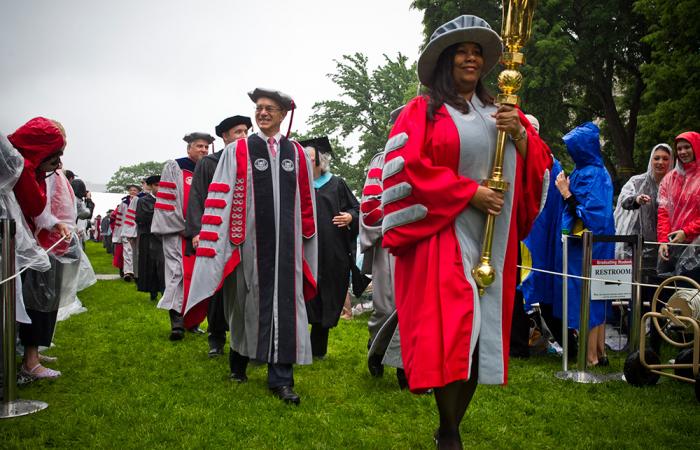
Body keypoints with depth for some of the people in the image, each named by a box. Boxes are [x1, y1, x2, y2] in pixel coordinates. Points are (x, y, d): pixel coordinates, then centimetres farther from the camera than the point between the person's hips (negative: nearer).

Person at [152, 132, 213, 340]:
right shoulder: (174, 167, 1)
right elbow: (166, 200, -6)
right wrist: (182, 227, -11)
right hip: (177, 233, -4)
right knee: (178, 274, -10)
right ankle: (177, 322, -11)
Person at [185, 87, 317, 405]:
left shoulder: (297, 154, 9)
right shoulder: (237, 152, 3)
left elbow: (306, 201, 13)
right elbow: (219, 199, -2)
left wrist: (307, 240, 13)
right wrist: (208, 240, -9)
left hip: (286, 244, 1)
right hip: (249, 243, -1)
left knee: (284, 305, -2)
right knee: (248, 304, 11)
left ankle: (281, 378, 4)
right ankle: (238, 363, 32)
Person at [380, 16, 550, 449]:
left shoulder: (502, 112, 19)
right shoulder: (423, 111, 3)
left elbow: (538, 167, 14)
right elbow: (408, 169, -9)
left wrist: (520, 133, -6)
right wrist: (468, 192, -14)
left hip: (493, 243, 5)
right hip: (442, 239, -5)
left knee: (480, 332, 3)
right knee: (449, 332, -13)